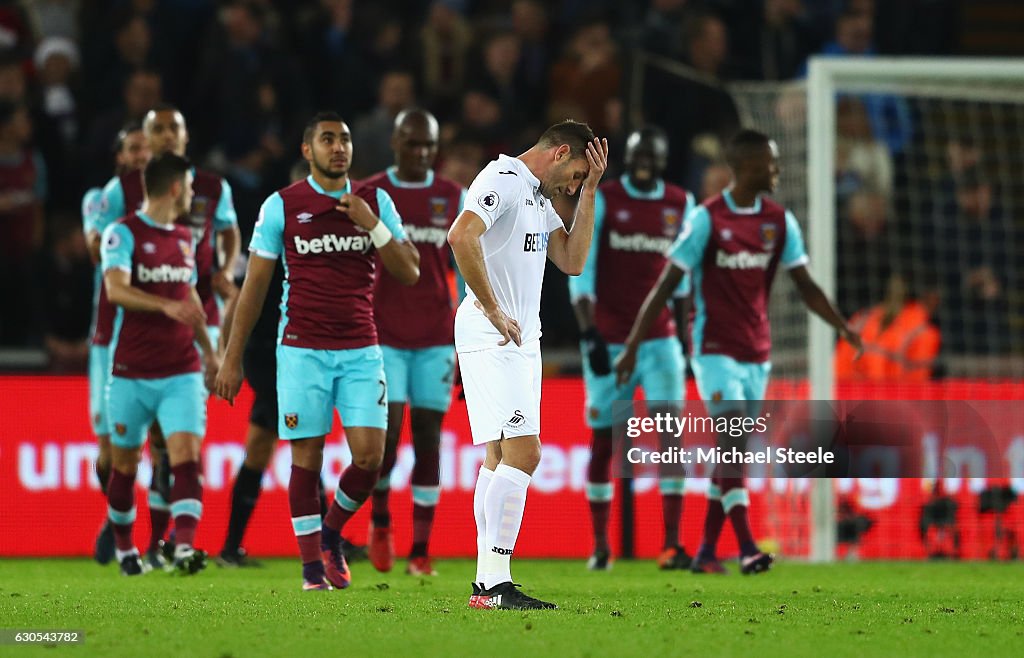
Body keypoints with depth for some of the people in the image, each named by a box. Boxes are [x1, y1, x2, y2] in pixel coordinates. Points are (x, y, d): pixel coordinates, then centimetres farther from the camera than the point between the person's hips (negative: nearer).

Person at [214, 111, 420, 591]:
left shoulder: (375, 202, 7)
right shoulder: (282, 206, 0)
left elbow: (409, 273, 3)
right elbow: (253, 287, 3)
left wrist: (372, 225, -12)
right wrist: (232, 360, 1)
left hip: (361, 351, 2)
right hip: (302, 350, -2)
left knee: (370, 456, -7)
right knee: (306, 458, -2)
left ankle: (332, 532, 18)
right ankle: (312, 563, 9)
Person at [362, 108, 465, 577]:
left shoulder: (454, 199, 6)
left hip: (435, 340, 1)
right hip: (383, 338, -1)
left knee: (428, 441, -1)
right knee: (387, 433, -11)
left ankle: (421, 551, 4)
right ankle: (380, 522, 16)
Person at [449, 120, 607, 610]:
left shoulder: (539, 195, 20)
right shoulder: (503, 180, -12)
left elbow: (571, 261, 17)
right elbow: (461, 236, -27)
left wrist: (589, 192, 11)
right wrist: (493, 311, -22)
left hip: (521, 338, 11)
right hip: (490, 336, -11)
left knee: (501, 456, 9)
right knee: (522, 454, -16)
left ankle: (488, 584, 11)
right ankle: (493, 584, -18)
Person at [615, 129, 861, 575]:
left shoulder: (780, 222, 6)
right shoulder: (707, 219, -9)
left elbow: (806, 286, 9)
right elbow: (665, 286, -8)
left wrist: (841, 326, -7)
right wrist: (632, 347, -9)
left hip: (757, 353, 6)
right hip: (715, 350, -6)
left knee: (732, 452, 6)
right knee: (733, 443, -17)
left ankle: (706, 552, 13)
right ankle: (747, 549, -22)